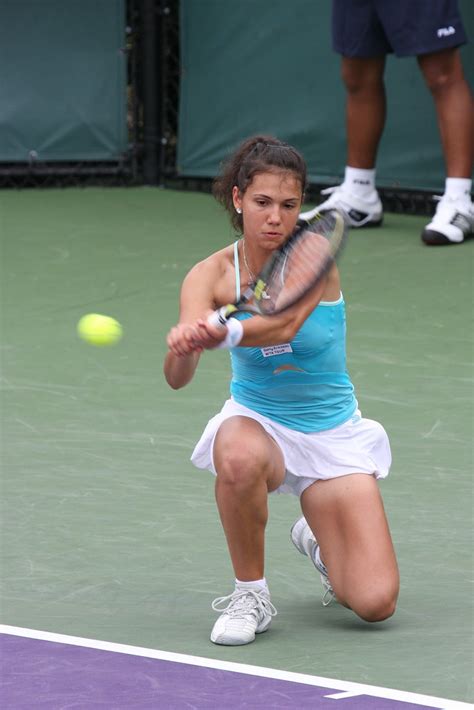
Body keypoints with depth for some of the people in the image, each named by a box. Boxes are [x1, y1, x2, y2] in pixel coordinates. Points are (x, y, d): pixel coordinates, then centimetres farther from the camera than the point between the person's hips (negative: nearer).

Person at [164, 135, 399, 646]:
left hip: (332, 431, 0)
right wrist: (184, 348, -51)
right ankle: (250, 593, -15)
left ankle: (317, 542, 22)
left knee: (375, 603, -14)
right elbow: (177, 378, -27)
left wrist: (226, 334, -58)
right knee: (240, 460, -41)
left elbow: (285, 323, -38)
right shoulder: (211, 275, -13)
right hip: (257, 421, 0)